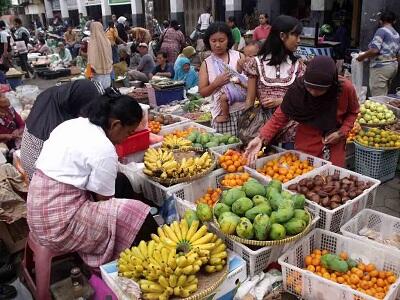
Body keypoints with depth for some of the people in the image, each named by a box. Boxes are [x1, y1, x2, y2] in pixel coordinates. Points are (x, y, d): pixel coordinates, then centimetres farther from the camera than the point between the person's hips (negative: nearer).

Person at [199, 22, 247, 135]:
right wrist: (215, 84, -11)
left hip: (243, 110, 0)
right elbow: (202, 92, 5)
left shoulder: (239, 56, 3)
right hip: (222, 114, 1)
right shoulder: (206, 63, 6)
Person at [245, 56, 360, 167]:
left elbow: (353, 112, 0)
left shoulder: (345, 88, -21)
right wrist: (261, 138, -27)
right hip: (306, 144, 0)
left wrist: (342, 133, -14)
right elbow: (280, 116, -16)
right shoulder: (298, 88, -23)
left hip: (335, 144, 1)